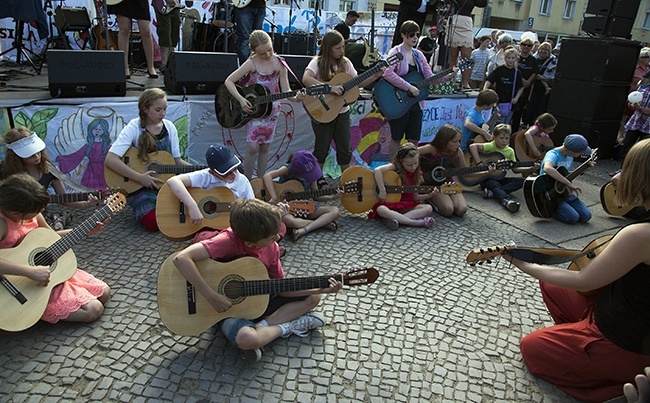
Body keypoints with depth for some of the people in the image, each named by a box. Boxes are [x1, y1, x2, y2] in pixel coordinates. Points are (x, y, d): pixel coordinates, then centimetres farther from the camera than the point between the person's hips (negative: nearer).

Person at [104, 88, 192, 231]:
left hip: (165, 182, 4)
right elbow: (110, 160, -20)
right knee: (155, 222, -27)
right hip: (139, 187, -4)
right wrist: (140, 177, -24)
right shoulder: (134, 128, -11)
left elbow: (177, 160, 8)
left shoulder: (169, 127, 3)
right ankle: (141, 211, 8)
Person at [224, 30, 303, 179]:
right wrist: (241, 99, -21)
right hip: (252, 109, -2)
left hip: (271, 109, 2)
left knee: (264, 147, 8)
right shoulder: (252, 63, -9)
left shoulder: (279, 64, -3)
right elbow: (229, 81, -8)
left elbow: (285, 90, -4)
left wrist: (294, 98, -25)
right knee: (252, 147, -10)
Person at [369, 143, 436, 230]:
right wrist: (382, 191, -31)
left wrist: (429, 195, -7)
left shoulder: (417, 174, 5)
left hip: (407, 206, 5)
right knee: (381, 210, -38)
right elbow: (377, 170, -28)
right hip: (389, 203, -4)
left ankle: (397, 219, -29)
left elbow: (414, 197, 10)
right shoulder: (395, 167, -9)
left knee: (428, 208, -18)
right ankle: (417, 222, -39)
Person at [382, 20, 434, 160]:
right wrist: (409, 87, -26)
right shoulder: (396, 52, -9)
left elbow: (430, 77, 9)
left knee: (414, 140, 8)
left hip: (416, 104, 6)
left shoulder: (418, 55, 11)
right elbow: (387, 73, -27)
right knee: (396, 138, 5)